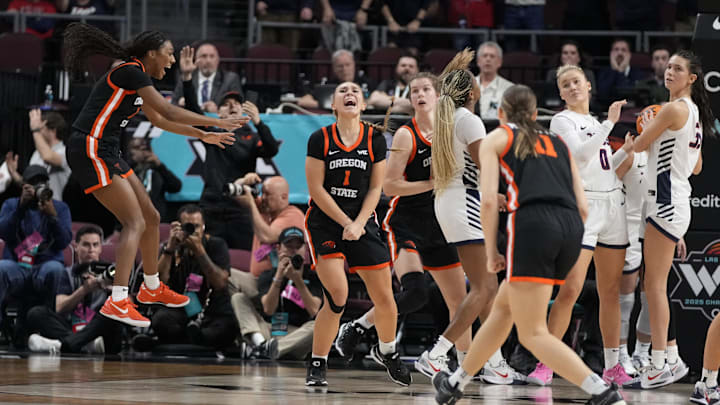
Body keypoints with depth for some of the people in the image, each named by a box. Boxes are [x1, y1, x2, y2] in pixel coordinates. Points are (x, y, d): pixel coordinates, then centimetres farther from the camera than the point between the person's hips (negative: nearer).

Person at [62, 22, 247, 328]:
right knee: (135, 223, -16)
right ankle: (117, 301, -25)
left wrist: (204, 135, 34)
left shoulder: (135, 75, 17)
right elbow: (169, 112, -14)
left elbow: (159, 120, 31)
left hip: (107, 153, 10)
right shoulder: (131, 72, -12)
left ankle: (152, 288, 33)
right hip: (91, 151, -10)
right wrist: (217, 122, -7)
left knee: (151, 218, 17)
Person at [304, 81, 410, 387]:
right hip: (324, 222, -3)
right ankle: (317, 365, -2)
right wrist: (345, 223, -11)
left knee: (385, 299, 1)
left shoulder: (375, 139, 2)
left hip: (363, 224, 3)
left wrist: (358, 224, -9)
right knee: (337, 298, -17)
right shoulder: (321, 139, -4)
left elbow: (375, 188, 3)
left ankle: (386, 351, 30)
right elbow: (316, 189, -6)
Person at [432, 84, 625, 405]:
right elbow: (582, 206, 19)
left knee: (532, 334, -5)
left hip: (532, 225, -6)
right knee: (503, 307, 23)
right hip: (571, 229, 6)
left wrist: (491, 253, 9)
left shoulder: (496, 138, 15)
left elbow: (489, 201, 2)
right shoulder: (558, 143, 28)